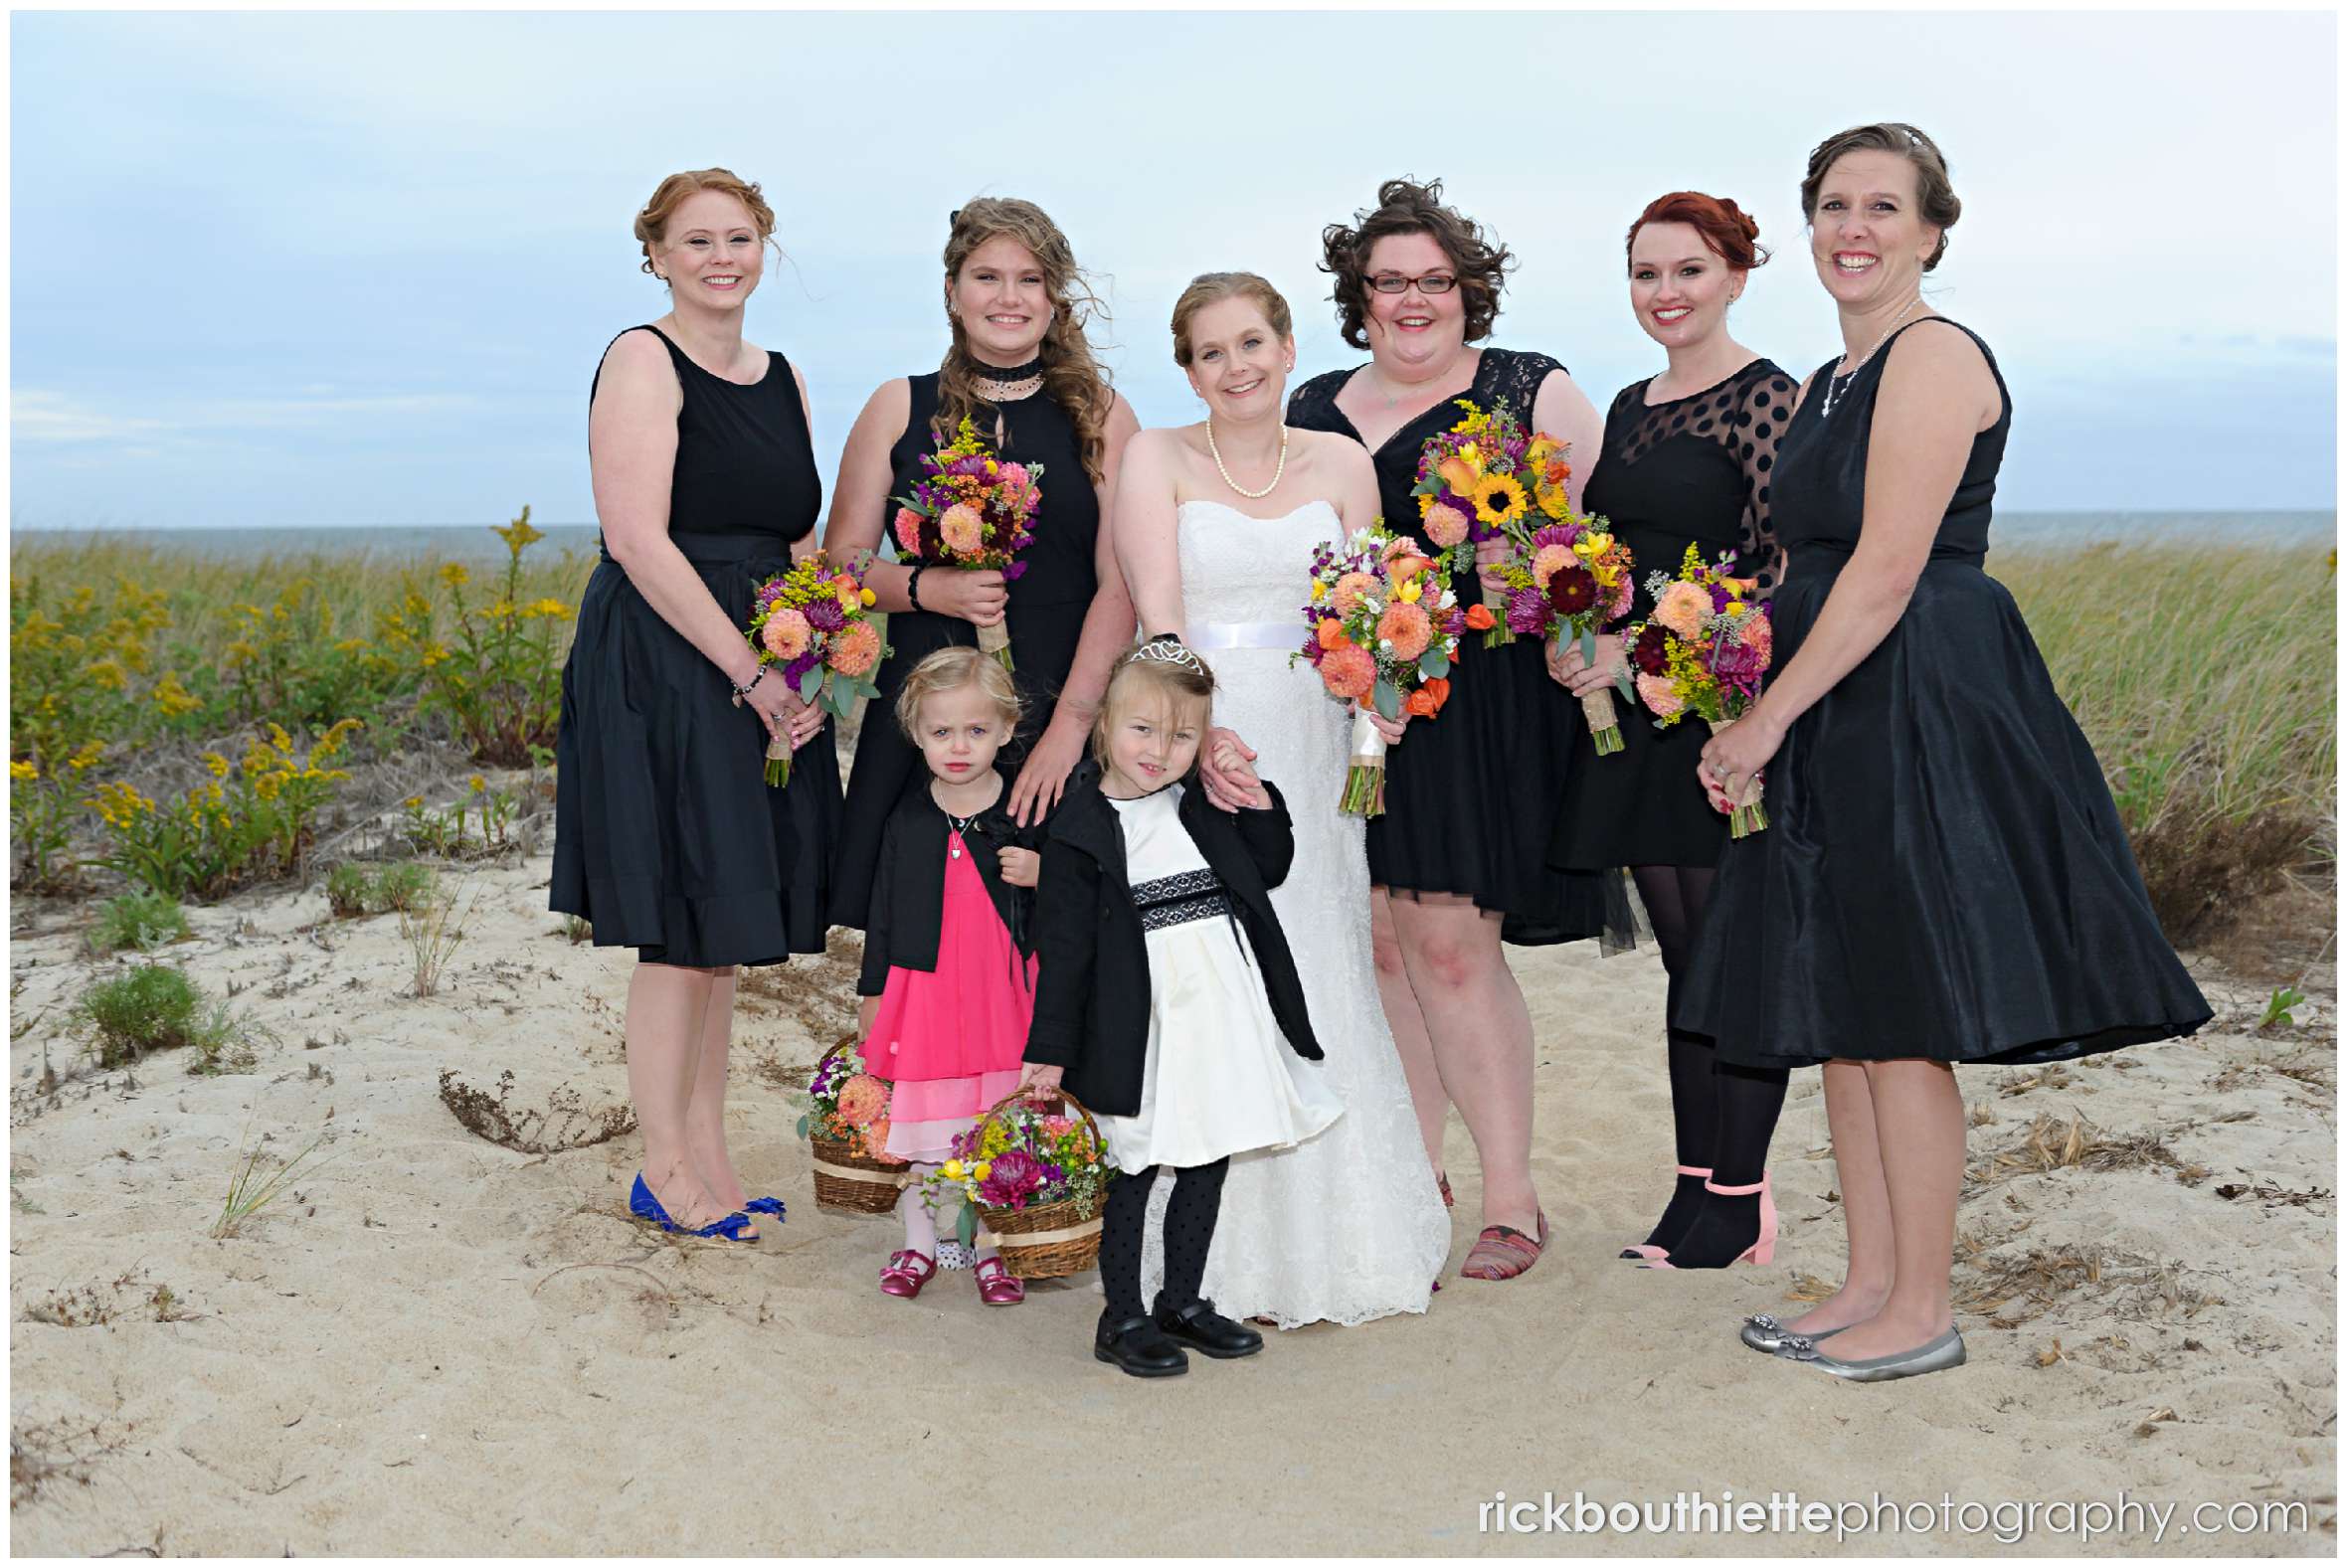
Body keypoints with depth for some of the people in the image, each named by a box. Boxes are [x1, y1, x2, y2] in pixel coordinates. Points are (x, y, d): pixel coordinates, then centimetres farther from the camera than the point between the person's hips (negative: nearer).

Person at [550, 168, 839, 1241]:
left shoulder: (782, 378, 16)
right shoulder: (642, 360, -7)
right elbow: (639, 540, -16)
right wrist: (754, 676, -17)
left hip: (763, 678, 7)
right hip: (664, 666, -7)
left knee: (724, 927, 11)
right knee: (682, 926, -3)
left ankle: (707, 1160, 21)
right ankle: (665, 1172, 10)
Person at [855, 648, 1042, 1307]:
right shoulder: (909, 818, 2)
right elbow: (883, 911, 9)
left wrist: (1042, 875, -14)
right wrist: (875, 995, 8)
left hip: (1003, 990, -1)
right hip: (923, 989, 1)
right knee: (918, 1122, 8)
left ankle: (993, 1248, 22)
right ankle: (918, 1244, 26)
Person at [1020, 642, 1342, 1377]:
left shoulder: (1202, 808, 9)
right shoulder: (1081, 831, -8)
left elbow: (1270, 872, 18)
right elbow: (1064, 946, -9)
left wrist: (1260, 804, 2)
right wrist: (1050, 1049, -9)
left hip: (1225, 1013, 6)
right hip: (1146, 1026, -6)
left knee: (1207, 1165, 14)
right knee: (1135, 1171, 3)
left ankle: (1183, 1302, 30)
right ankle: (1122, 1318, 17)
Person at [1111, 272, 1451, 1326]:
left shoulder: (1341, 463, 11)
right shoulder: (1155, 460, 2)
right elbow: (1159, 612, -10)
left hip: (1308, 754, 3)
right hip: (1189, 749, -3)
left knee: (1318, 986, 4)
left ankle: (1334, 1245, 17)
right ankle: (1224, 1257, 5)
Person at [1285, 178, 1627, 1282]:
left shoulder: (1535, 393, 4)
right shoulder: (1312, 411, 15)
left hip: (1482, 703, -4)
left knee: (1449, 943, -7)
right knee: (1379, 940, 6)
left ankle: (1512, 1199, 4)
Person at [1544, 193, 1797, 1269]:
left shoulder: (1763, 398, -7)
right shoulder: (1629, 407, 16)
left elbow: (1776, 564, -15)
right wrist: (1570, 643, 0)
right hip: (1632, 710, 8)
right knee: (1684, 955, 11)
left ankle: (1738, 1206, 8)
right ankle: (1696, 1192, 19)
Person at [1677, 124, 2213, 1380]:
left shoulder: (1933, 355, -11)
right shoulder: (1832, 382, 18)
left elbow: (1886, 571, -18)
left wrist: (1767, 722, -16)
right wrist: (1767, 718, 11)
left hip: (1915, 705, -9)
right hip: (1836, 711, 10)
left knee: (1899, 1019, -3)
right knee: (1842, 1015, 11)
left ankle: (1921, 1312, 9)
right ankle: (1870, 1284, 22)